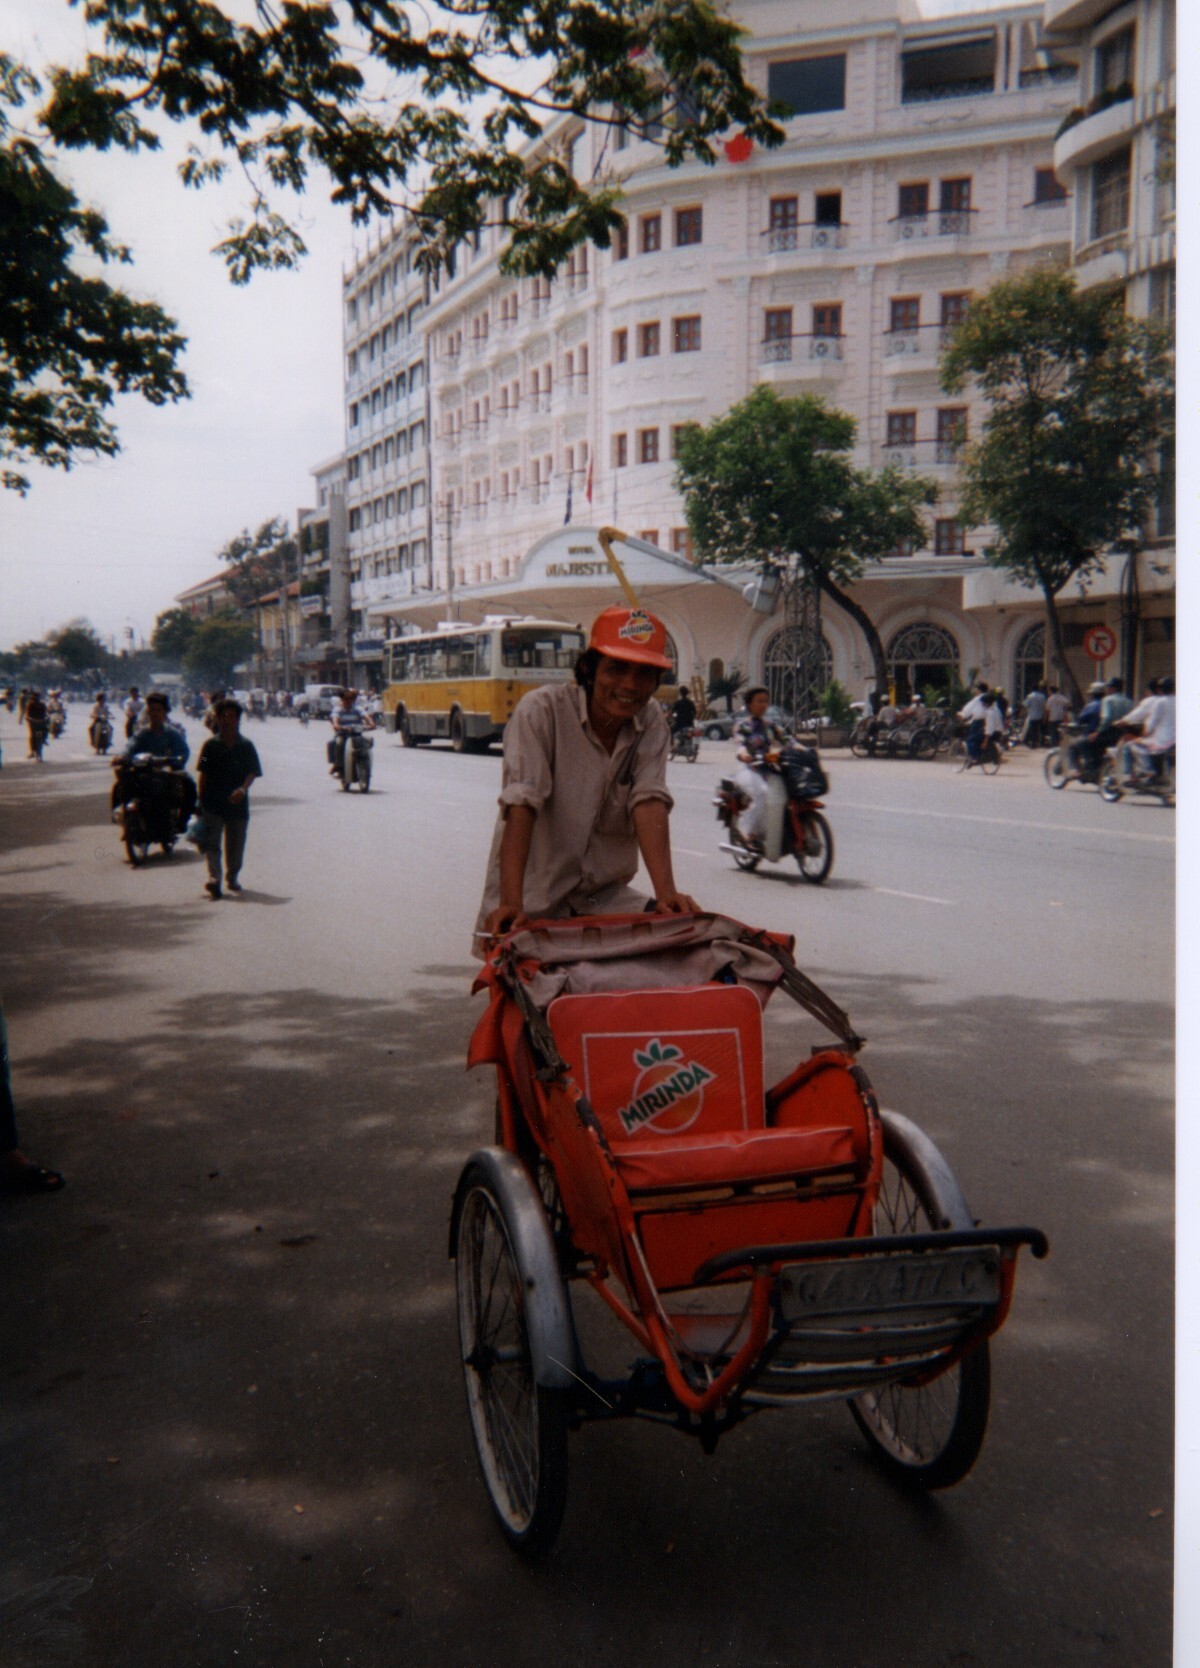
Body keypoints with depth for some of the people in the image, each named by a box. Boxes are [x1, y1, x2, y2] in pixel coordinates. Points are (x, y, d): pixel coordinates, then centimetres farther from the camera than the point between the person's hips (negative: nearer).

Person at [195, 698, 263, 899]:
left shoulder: (246, 746, 1)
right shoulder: (211, 745, 0)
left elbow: (252, 773, -5)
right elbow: (203, 774, 3)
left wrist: (243, 788, -24)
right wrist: (201, 799, 2)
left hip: (237, 802, 1)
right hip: (212, 804, -1)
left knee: (235, 845, 13)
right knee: (211, 841, -13)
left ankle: (232, 877, 32)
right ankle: (214, 878, -22)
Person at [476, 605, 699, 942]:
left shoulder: (651, 720, -1)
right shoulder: (541, 710, -16)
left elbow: (649, 801, -14)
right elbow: (521, 807, -25)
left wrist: (666, 892, -29)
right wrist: (510, 904, -36)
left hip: (605, 895, 4)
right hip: (534, 897, -4)